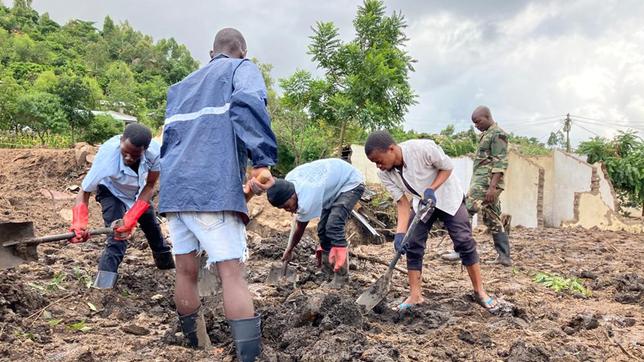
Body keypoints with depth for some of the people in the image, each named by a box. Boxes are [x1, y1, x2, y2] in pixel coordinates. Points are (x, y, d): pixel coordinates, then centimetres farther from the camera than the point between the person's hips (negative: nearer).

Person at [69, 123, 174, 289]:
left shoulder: (155, 151, -39)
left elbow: (149, 186, -25)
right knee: (118, 235, -22)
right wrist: (79, 224, -49)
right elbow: (84, 191, -34)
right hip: (111, 192, -3)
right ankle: (104, 285, -15)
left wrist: (131, 218, -34)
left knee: (152, 227, 19)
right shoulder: (107, 154, -43)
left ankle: (166, 262, 46)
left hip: (138, 192, 3)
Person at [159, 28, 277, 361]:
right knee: (232, 273, -8)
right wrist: (263, 161, -22)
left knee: (186, 272, 12)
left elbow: (169, 137, 23)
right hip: (214, 189, -6)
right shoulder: (242, 69, 9)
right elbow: (248, 103, -15)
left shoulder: (181, 86, 28)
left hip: (173, 188, 6)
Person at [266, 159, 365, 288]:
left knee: (333, 227, -23)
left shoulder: (307, 199, -35)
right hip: (335, 182, 9)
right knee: (323, 228, 3)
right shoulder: (288, 180, -16)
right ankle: (328, 271, 14)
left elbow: (300, 228, -16)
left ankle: (341, 275, -13)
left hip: (351, 184, -9)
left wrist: (290, 249, -1)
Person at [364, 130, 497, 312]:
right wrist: (400, 233, -29)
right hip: (422, 202, 4)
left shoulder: (422, 148, -35)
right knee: (412, 244, -5)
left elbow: (447, 167, -18)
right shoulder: (384, 173, -20)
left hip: (448, 196, -4)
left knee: (464, 241, -8)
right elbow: (402, 202, -17)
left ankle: (479, 291, 6)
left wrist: (431, 189, -32)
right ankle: (415, 295, 4)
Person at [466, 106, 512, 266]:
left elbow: (500, 163, -16)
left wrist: (492, 187, -24)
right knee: (494, 220, 9)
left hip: (486, 183, -10)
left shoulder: (497, 134, -8)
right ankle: (504, 256, 12)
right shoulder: (486, 134, 21)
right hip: (481, 182, 10)